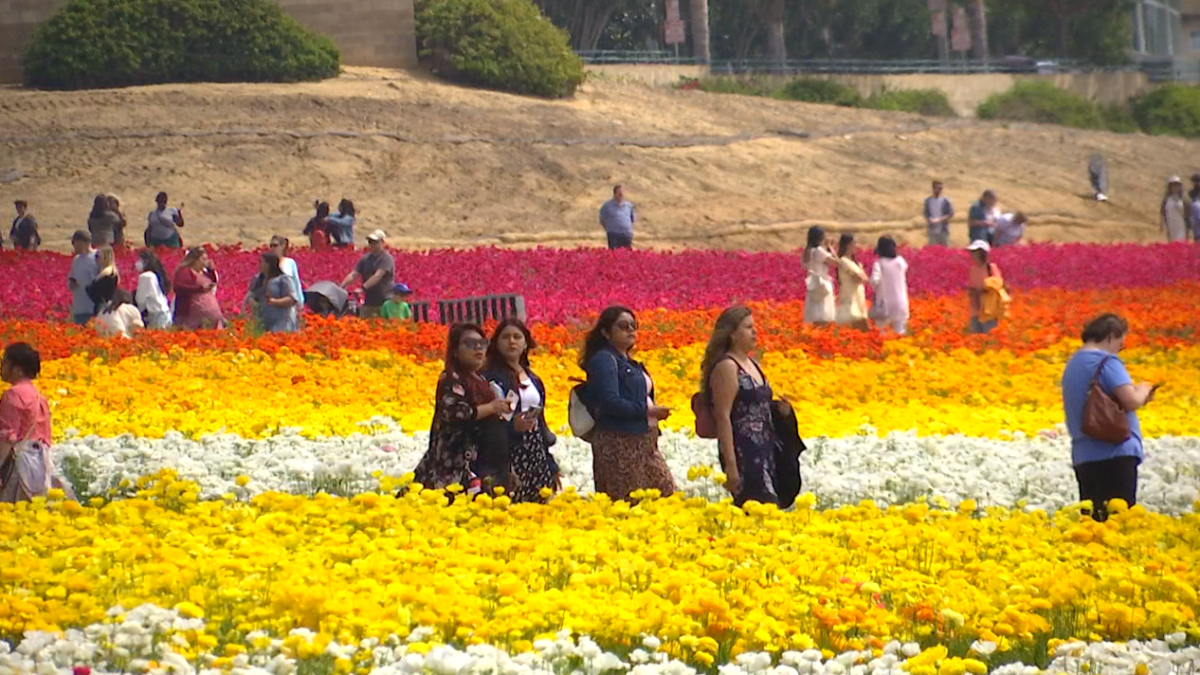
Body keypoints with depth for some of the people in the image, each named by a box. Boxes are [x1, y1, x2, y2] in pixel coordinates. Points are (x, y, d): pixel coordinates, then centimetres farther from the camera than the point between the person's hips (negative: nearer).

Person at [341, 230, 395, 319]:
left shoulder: (386, 258, -8)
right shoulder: (365, 258, 12)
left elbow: (377, 276, -21)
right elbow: (353, 274, 4)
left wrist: (363, 288, -31)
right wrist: (341, 287, -13)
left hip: (384, 303, -6)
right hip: (368, 303, 6)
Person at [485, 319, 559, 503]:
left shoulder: (533, 379, 18)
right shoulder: (493, 377, -4)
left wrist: (551, 465, 18)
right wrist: (512, 427, -27)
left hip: (538, 455, 7)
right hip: (512, 455, -7)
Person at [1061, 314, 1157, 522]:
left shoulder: (1073, 364, 18)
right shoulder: (1106, 361, -9)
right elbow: (1131, 401, -17)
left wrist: (1137, 395, 20)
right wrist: (1143, 391, 4)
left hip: (1083, 456, 9)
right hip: (1114, 453, -9)